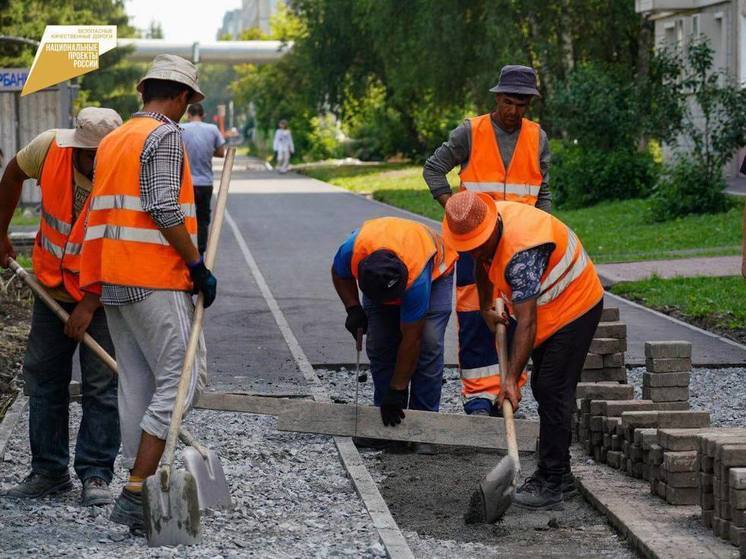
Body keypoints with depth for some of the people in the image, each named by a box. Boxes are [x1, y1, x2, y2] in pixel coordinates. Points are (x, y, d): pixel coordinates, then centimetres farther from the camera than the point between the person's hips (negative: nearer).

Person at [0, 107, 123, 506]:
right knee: (43, 379, 8)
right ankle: (49, 471, 17)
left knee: (102, 386, -5)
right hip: (53, 288, 4)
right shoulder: (49, 148, -16)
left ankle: (96, 476, 1)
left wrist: (89, 305, -26)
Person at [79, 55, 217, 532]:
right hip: (154, 278, -9)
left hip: (113, 279, 9)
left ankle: (140, 485, 13)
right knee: (182, 378, -7)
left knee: (137, 384, 11)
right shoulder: (166, 135, -8)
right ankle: (136, 492, -14)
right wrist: (198, 265, -13)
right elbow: (164, 209, -19)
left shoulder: (113, 140, 18)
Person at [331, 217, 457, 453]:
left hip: (435, 273, -4)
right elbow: (339, 274, -10)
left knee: (428, 344, -20)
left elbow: (410, 340, -35)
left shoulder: (418, 279, -45)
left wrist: (397, 390, -28)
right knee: (378, 345, -9)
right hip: (376, 279, 4)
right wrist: (353, 308, -24)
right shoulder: (352, 249, -39)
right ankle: (387, 424, 0)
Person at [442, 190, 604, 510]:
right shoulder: (486, 224, -9)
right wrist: (485, 307, 10)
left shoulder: (521, 251, -37)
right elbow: (483, 264, 17)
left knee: (553, 391, -16)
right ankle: (559, 475, 25)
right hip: (549, 310, 10)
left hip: (575, 306, -10)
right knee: (544, 389, 15)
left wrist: (511, 379, -43)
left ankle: (550, 486, -16)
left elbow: (527, 322, -40)